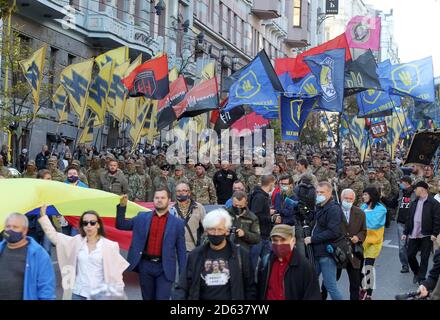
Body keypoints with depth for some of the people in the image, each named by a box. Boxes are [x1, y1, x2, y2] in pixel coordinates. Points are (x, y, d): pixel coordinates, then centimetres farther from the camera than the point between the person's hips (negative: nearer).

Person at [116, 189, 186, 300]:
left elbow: (181, 250, 2)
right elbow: (120, 225, 9)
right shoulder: (142, 217, 7)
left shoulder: (177, 223, 1)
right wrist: (122, 206, -6)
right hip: (145, 265, 3)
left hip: (164, 268, -2)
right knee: (148, 298, 12)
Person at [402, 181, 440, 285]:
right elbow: (409, 219, 17)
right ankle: (416, 273, 29)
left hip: (426, 235, -6)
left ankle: (421, 278, 9)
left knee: (424, 258, 0)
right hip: (413, 235, 6)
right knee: (410, 255, 6)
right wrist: (405, 232, 13)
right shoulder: (414, 203, 15)